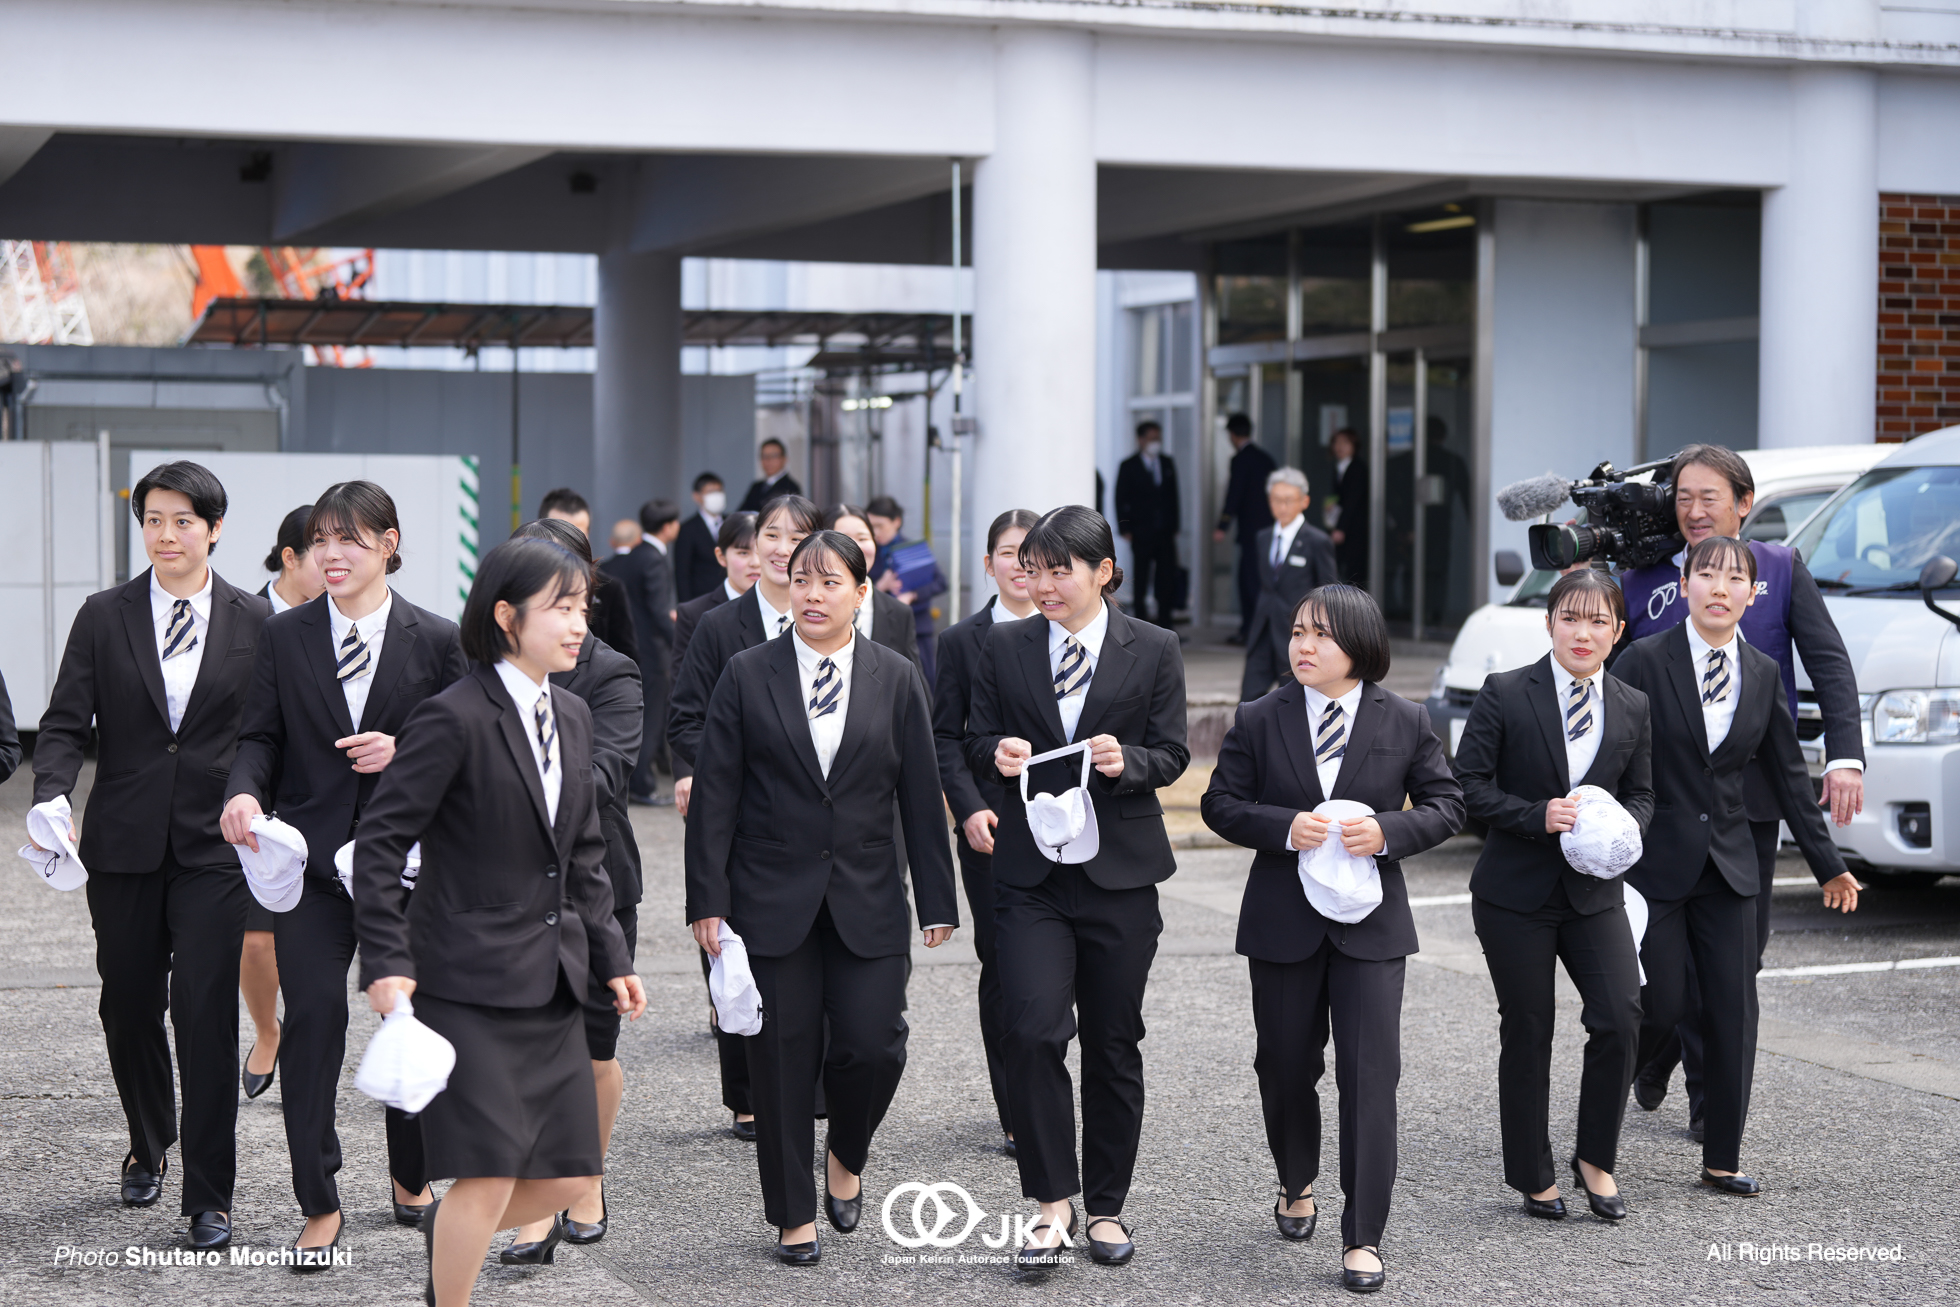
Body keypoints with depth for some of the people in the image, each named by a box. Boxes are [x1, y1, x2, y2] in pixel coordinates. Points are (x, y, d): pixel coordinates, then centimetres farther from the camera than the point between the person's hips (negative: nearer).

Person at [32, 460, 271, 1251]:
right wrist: (51, 800, -17)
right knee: (128, 1007, 12)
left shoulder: (256, 622, 2)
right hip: (125, 847, 2)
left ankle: (208, 1198, 0)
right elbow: (65, 724, 0)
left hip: (215, 847, -2)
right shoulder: (104, 617, 4)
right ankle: (148, 1147, 37)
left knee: (207, 1014, -7)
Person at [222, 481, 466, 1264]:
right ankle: (319, 1205, 4)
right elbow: (261, 737, 5)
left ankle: (412, 1181, 30)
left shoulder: (437, 641, 0)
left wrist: (403, 751, -15)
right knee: (312, 1016, -5)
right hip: (311, 858, 0)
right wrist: (244, 792, -15)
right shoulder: (284, 639, 4)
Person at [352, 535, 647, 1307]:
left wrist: (610, 957, 14)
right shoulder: (453, 719, -14)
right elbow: (380, 842, -13)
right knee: (488, 1179, -7)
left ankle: (448, 1229, 35)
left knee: (569, 1178, 8)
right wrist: (387, 963, -16)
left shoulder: (572, 716, 11)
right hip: (468, 981, -7)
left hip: (550, 980, 7)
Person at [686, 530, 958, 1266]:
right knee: (782, 1059, 3)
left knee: (872, 1046, -7)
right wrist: (708, 899, -6)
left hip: (867, 901, 1)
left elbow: (920, 797, 5)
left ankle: (846, 1156, 24)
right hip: (774, 898, -1)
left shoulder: (896, 680, 4)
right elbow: (715, 793, -1)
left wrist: (937, 901, 1)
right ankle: (793, 1215, 16)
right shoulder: (748, 675, 0)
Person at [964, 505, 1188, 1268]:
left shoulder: (1153, 651, 2)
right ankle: (1053, 1200, -3)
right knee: (1033, 1032, -15)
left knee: (1113, 1045, 7)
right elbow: (974, 743, 11)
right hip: (1030, 871, 0)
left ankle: (1106, 1206, 21)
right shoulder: (1004, 647, 6)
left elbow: (1172, 755, 3)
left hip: (1120, 870, 0)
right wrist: (997, 754, -12)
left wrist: (1128, 761, -18)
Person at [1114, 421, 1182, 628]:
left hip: (1165, 533, 3)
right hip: (1142, 534, -3)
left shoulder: (1167, 463, 12)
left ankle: (1164, 623, 3)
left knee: (1167, 579, -2)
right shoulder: (1129, 466, 1)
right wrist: (1125, 529, -5)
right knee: (1141, 579, 0)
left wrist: (1174, 525, 9)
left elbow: (1173, 496, 15)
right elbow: (1121, 500, 1)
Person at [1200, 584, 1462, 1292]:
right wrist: (1284, 828, -16)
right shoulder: (1259, 719, 1)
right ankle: (1297, 1185, 40)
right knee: (1286, 1067, 12)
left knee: (1370, 1073, -8)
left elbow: (1446, 806, 4)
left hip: (1371, 924, -1)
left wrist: (1388, 831, -14)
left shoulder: (1406, 722, 0)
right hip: (1282, 921, 1)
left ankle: (1363, 1237, -4)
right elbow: (1221, 803, 2)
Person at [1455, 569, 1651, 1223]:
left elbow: (1641, 794, 14)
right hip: (1517, 892, -3)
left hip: (1596, 892, 3)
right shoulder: (1505, 694, -6)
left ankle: (1595, 1159, 10)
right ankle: (1533, 1176, 20)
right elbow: (1469, 785, -7)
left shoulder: (1633, 708, 6)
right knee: (1527, 1033, 4)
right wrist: (1537, 816, -20)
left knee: (1621, 1018, -10)